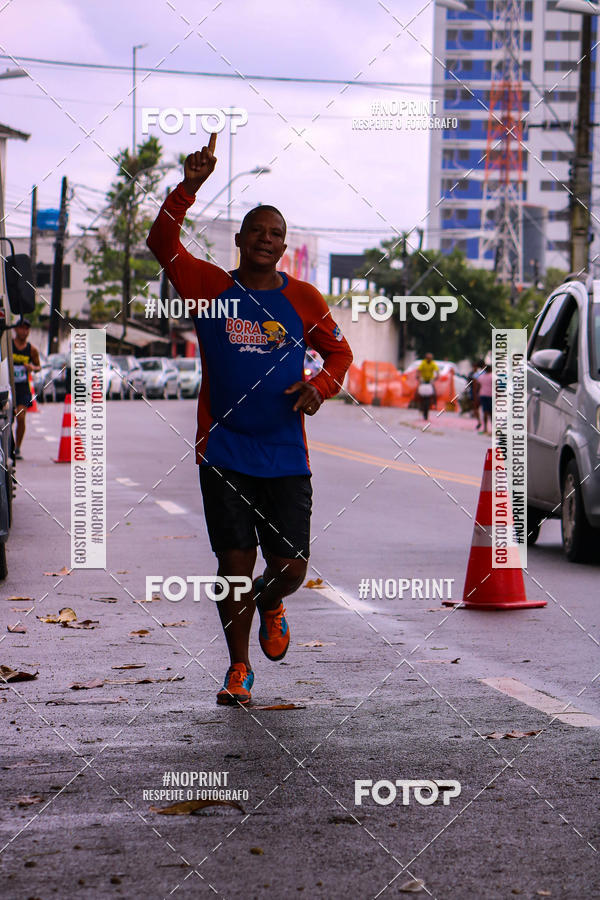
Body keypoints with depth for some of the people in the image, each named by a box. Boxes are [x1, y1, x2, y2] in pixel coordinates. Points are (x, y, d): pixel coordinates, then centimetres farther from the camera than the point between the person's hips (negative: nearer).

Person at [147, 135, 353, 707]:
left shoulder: (303, 299, 6)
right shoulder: (211, 288, 2)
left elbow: (339, 352, 16)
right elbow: (162, 242, -11)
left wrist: (320, 387, -4)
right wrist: (189, 187, -21)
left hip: (286, 455, 1)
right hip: (223, 454, -1)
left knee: (291, 565, -2)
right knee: (234, 563, -2)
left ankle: (269, 605, 36)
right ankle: (238, 668, 16)